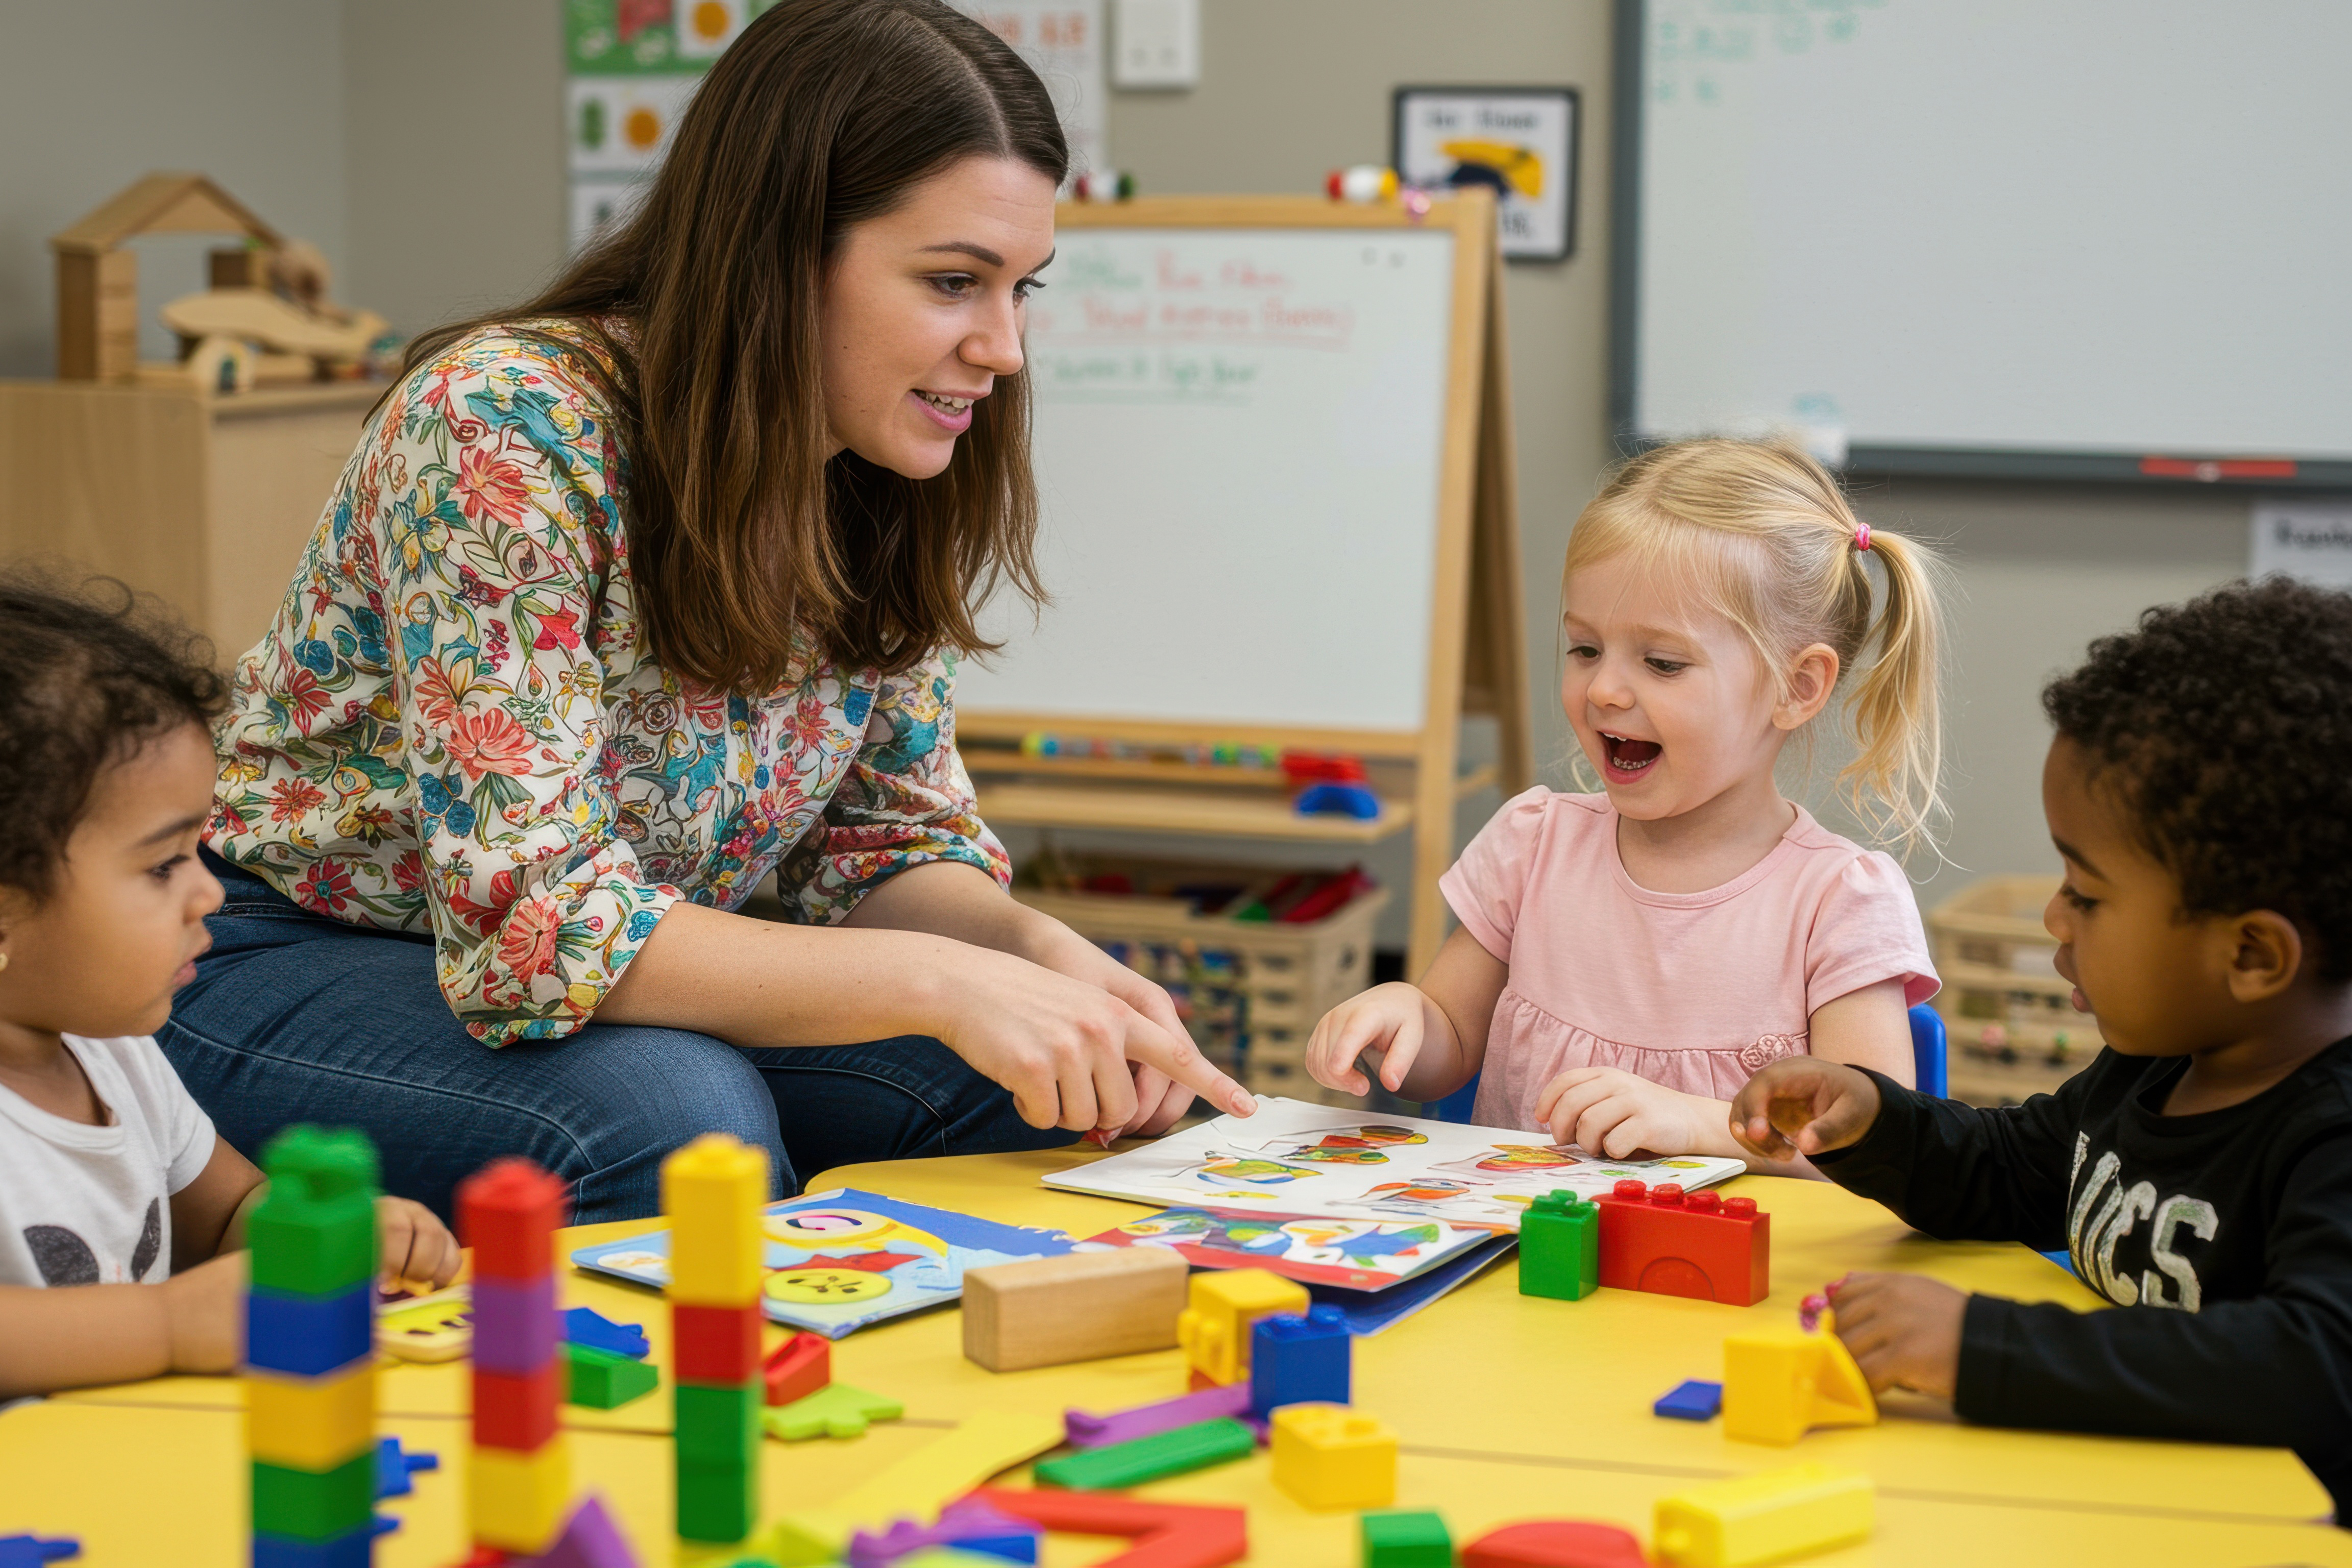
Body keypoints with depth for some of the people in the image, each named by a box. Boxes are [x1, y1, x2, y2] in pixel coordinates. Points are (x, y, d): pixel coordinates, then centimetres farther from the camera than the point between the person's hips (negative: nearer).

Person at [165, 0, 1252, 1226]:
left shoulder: (889, 487, -6)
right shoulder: (511, 431, -28)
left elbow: (890, 842, 1)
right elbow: (531, 921, -33)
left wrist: (1038, 952, -21)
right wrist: (938, 983, -40)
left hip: (635, 980, 6)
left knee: (1032, 1086, -14)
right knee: (676, 1122, -35)